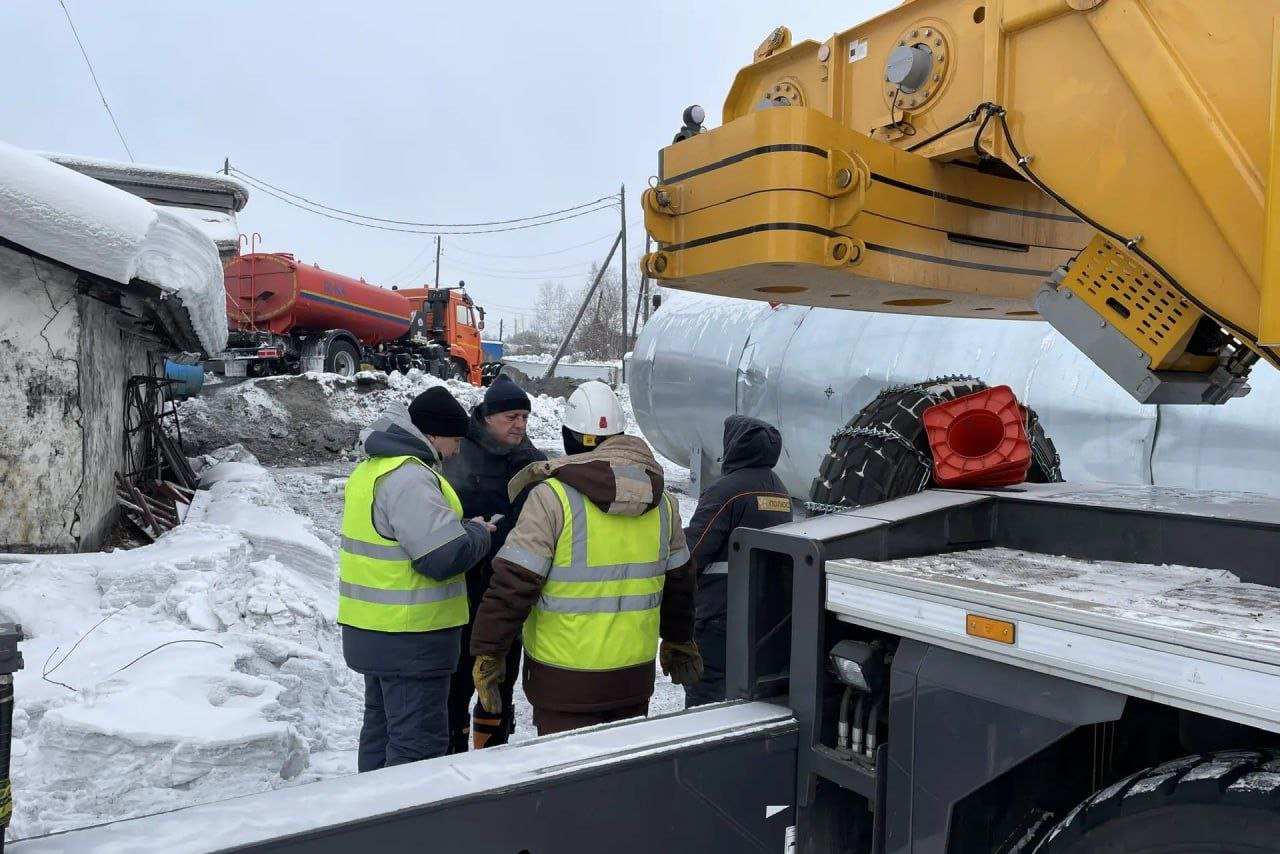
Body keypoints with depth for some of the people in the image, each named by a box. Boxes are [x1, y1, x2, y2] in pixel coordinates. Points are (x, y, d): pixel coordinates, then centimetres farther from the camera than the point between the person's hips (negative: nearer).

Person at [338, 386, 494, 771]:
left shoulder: (372, 468, 12)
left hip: (374, 630, 11)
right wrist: (478, 533, -8)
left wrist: (465, 528, 6)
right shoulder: (409, 478, -23)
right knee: (419, 741, 0)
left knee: (381, 726, 23)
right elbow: (446, 556, -27)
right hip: (410, 639, -10)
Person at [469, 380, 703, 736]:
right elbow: (679, 582, 15)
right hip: (635, 675, 5)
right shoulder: (663, 502, 4)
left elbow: (513, 583, -16)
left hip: (564, 681, -5)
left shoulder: (553, 496, -14)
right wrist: (679, 641, 28)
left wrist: (488, 652, -6)